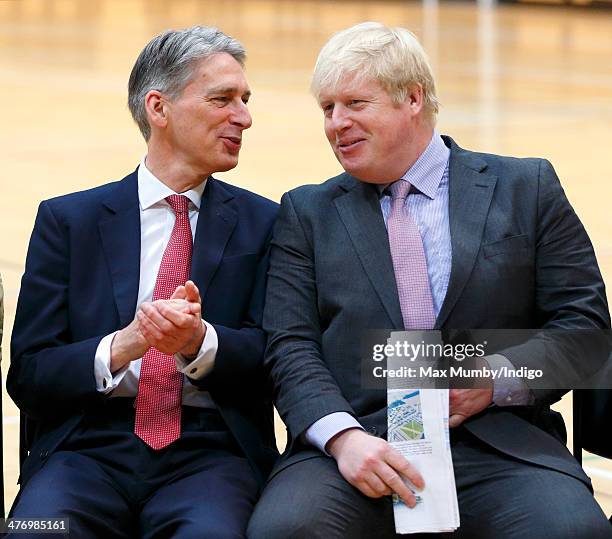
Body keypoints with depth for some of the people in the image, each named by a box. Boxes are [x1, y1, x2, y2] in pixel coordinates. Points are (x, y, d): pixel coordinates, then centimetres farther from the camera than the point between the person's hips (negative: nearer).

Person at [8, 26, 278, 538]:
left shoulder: (262, 224, 13)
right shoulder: (66, 220, 10)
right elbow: (28, 375, 4)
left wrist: (200, 342, -15)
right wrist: (122, 346, -14)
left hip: (210, 452, 0)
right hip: (89, 447, 0)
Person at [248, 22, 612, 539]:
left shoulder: (527, 188, 14)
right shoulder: (307, 213, 17)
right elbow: (291, 347, 7)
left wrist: (497, 378, -8)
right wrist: (342, 437, -13)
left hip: (499, 446, -1)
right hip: (358, 445, 1)